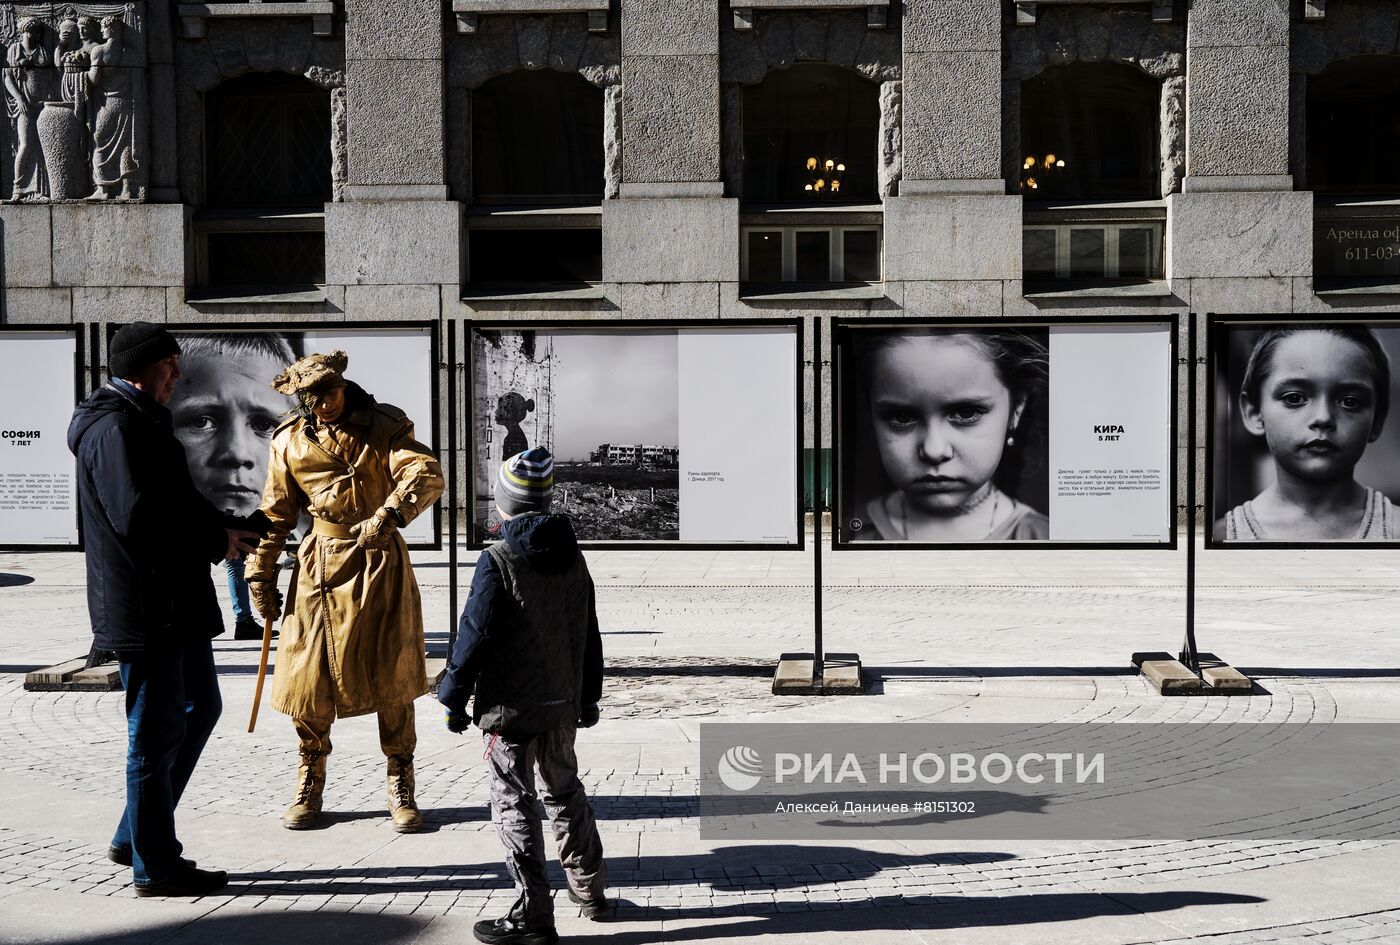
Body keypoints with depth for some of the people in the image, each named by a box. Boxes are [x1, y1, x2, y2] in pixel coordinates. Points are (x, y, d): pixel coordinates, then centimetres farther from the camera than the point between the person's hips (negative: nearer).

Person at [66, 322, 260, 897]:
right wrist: (216, 537, -16)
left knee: (200, 707, 18)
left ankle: (135, 838, 27)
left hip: (176, 601, 11)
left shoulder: (143, 423, 17)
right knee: (157, 731, -2)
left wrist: (219, 530, 6)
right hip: (144, 606, -11)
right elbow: (137, 518, -26)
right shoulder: (115, 429, -17)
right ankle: (155, 867, 11)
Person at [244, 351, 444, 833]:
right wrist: (261, 576, 10)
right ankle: (309, 785, 22)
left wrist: (390, 513, -37)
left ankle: (400, 787, 15)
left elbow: (427, 474, -20)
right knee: (311, 676, 3)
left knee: (392, 676, 2)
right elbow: (274, 515, 11)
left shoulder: (383, 426, -5)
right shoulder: (290, 442, 3)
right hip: (321, 567, 2)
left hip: (381, 565, -2)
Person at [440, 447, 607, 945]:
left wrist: (454, 697, -6)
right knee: (565, 791, 22)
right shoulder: (573, 556, 5)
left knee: (514, 804, 1)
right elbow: (589, 635, 12)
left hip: (511, 708, -6)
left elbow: (475, 637, -17)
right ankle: (589, 890, 33)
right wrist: (588, 696, 22)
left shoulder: (498, 561, -16)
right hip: (563, 704, 7)